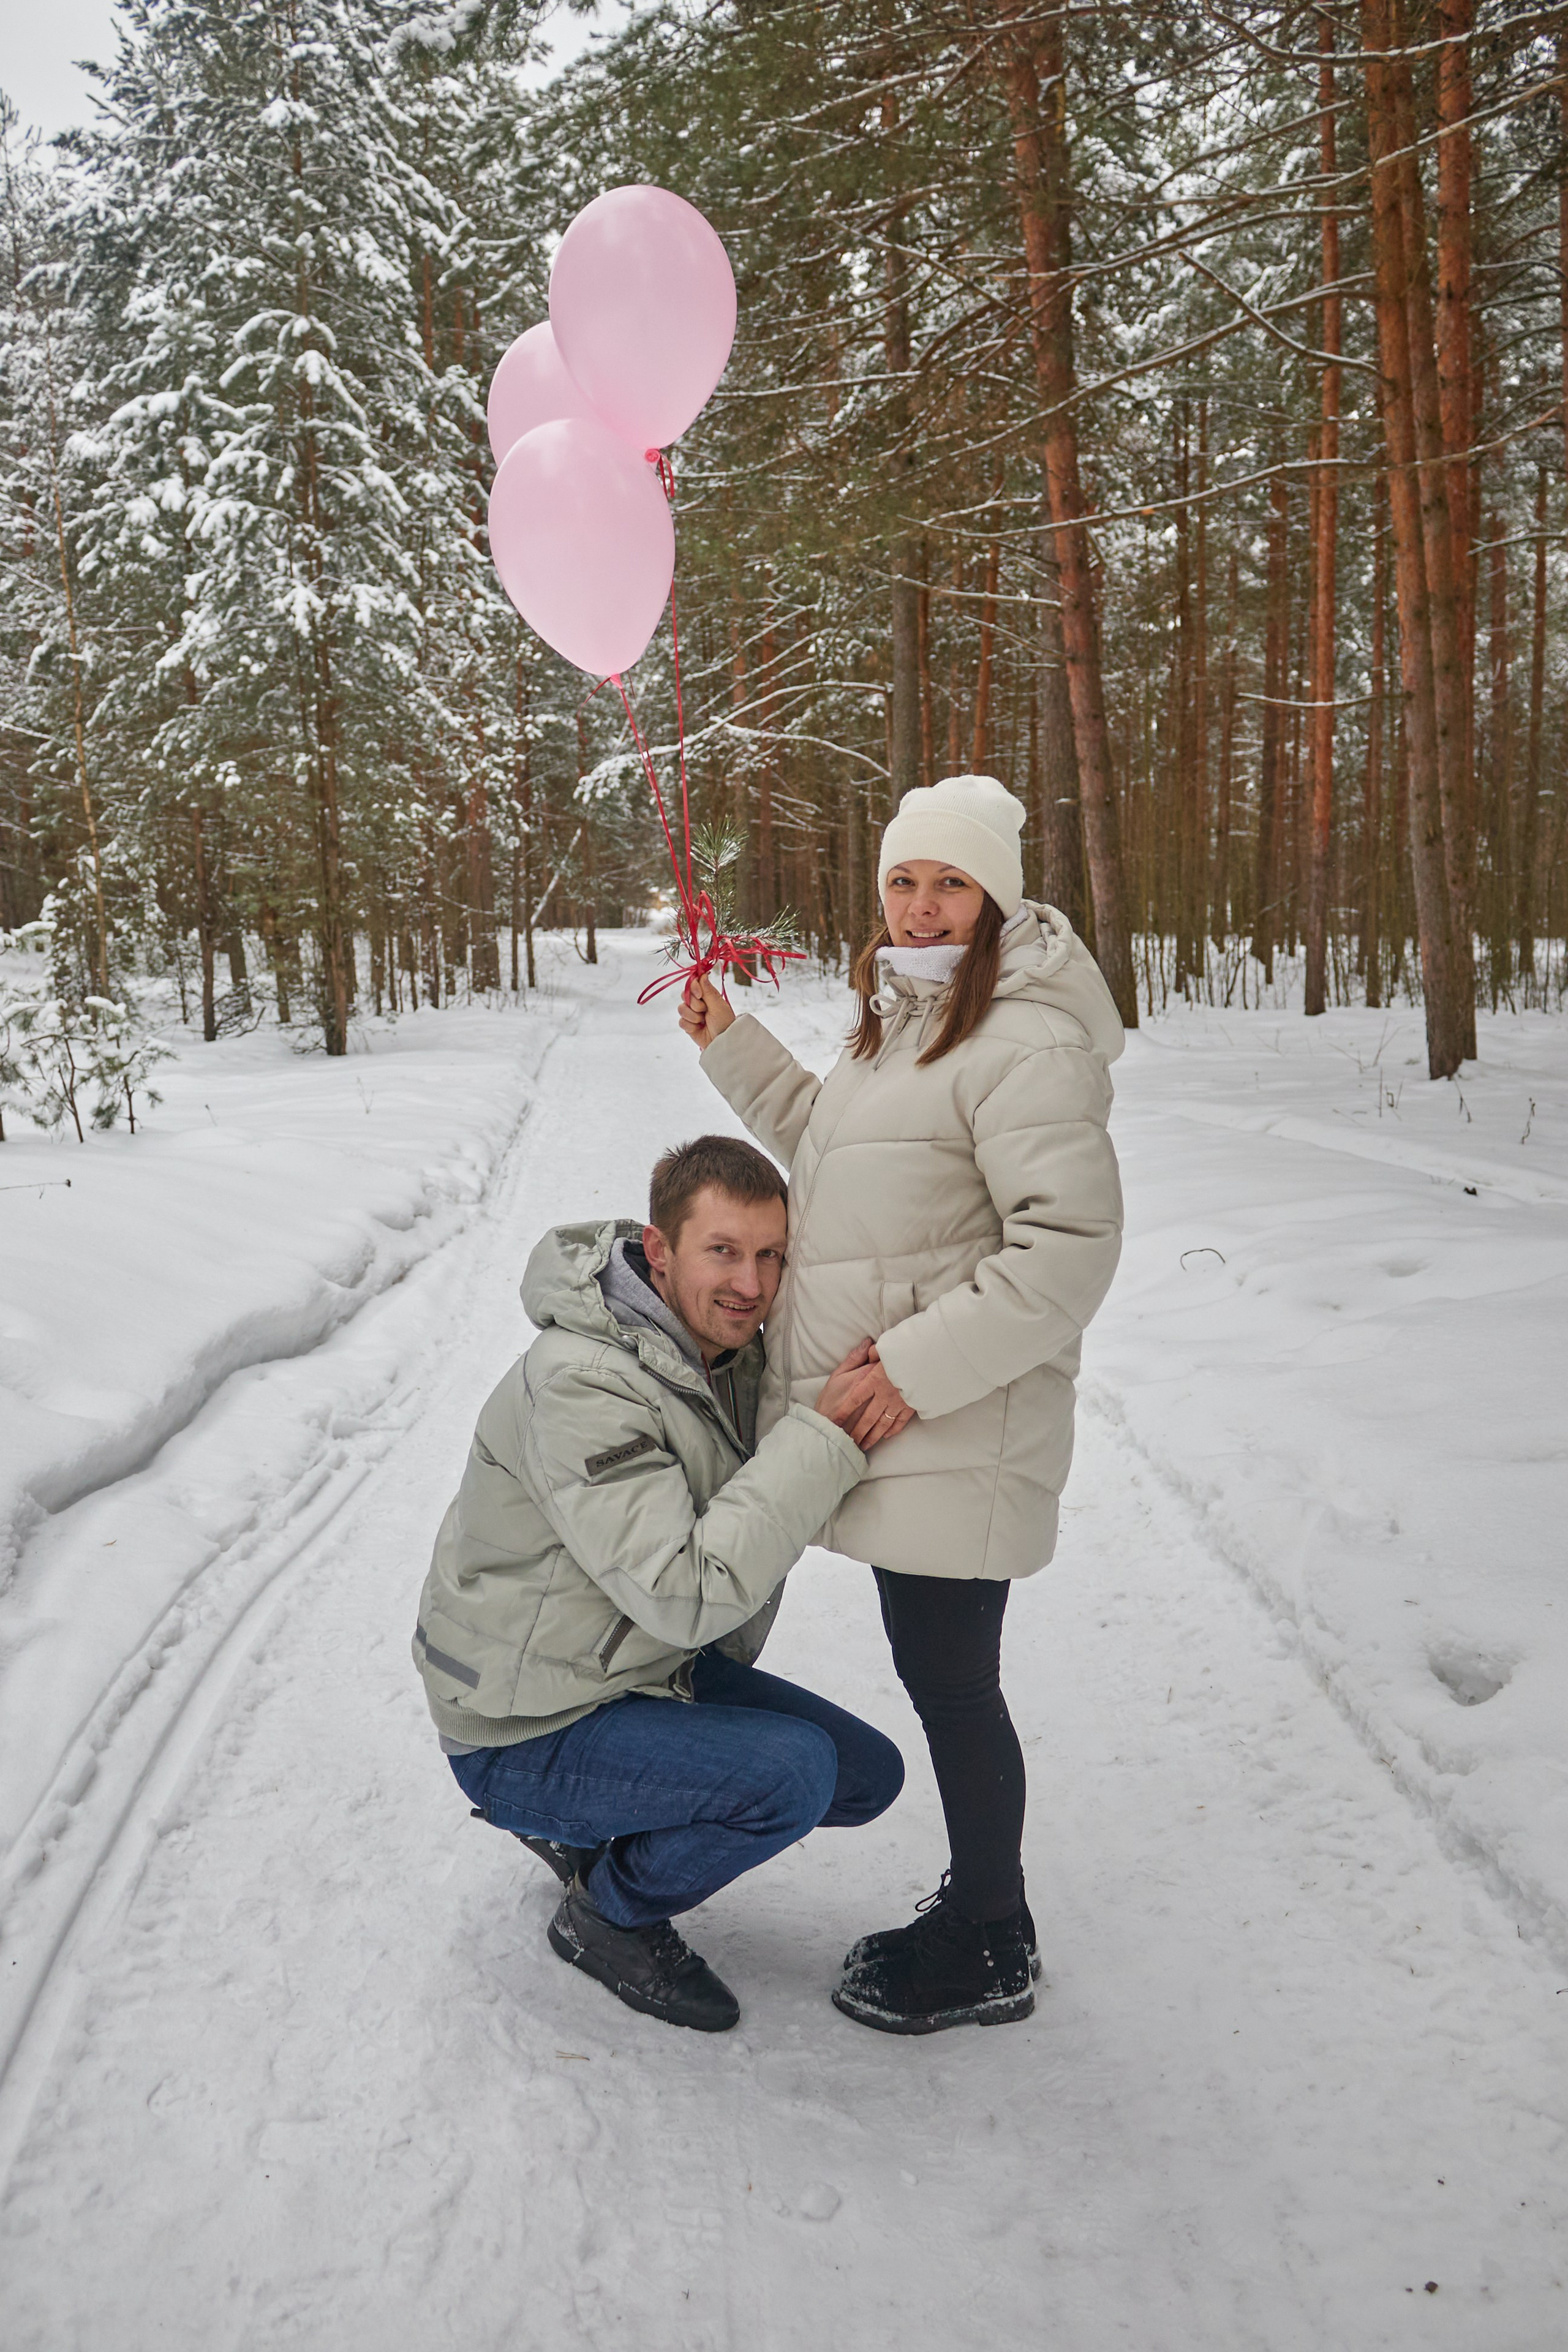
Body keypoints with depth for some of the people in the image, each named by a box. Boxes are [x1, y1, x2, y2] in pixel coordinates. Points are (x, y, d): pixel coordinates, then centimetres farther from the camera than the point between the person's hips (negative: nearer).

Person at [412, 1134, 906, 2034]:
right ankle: (610, 1918, 2)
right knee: (794, 1773, -26)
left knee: (871, 1773, 8)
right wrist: (822, 1436, -35)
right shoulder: (578, 1384, -30)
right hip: (530, 1735, -8)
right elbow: (686, 1594, -35)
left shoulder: (732, 1353, -2)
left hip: (657, 1674, 9)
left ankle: (583, 1830, 18)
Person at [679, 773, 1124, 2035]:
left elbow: (1069, 1249, -23)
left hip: (955, 1424, -9)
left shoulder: (1026, 1043, -18)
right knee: (939, 1674, 19)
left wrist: (922, 1367, -22)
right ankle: (979, 1900, 37)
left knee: (949, 1680, 2)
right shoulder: (900, 1021, 15)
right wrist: (733, 1047, 20)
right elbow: (829, 1143, 29)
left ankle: (993, 1955, 22)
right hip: (892, 1412, 9)